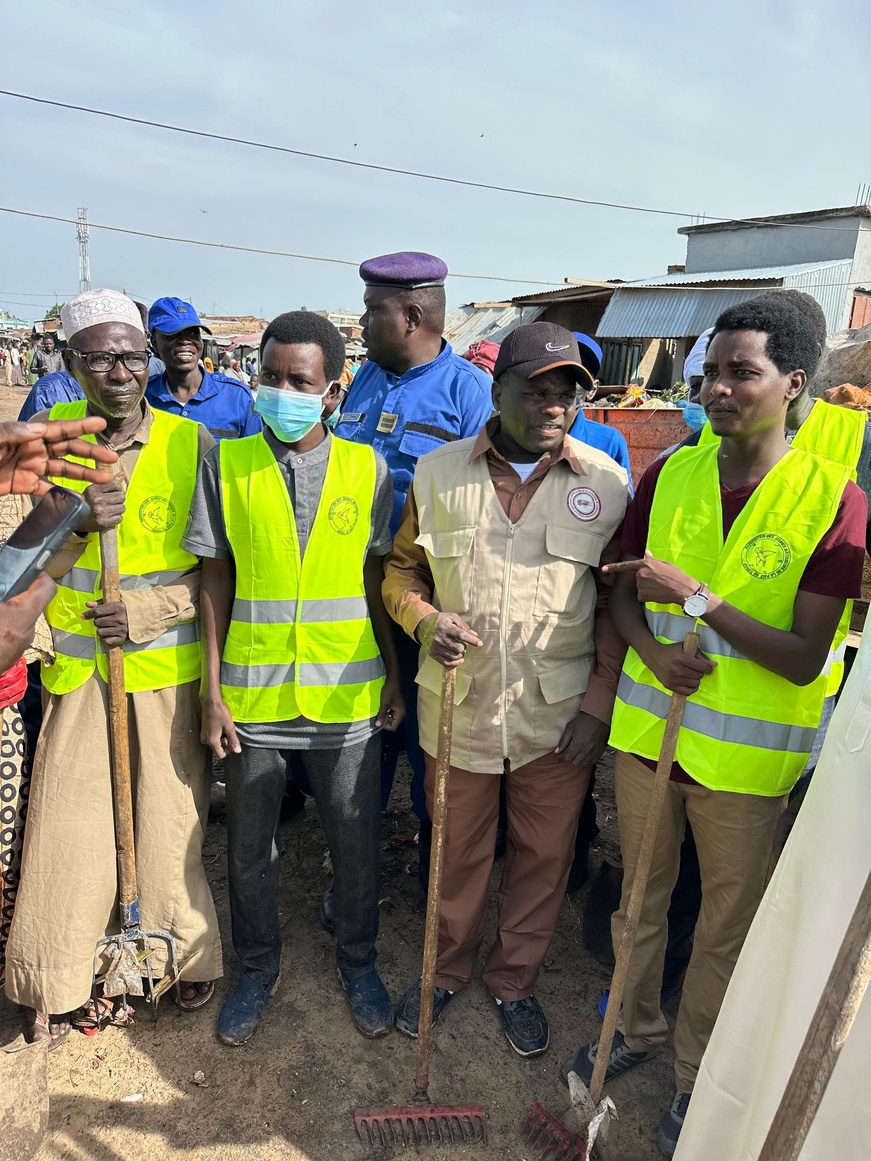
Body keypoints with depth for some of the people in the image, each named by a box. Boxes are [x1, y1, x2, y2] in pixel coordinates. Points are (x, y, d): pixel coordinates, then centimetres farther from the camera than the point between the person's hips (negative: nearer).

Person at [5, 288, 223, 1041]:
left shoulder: (193, 445, -5)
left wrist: (153, 609, -13)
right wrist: (76, 522, -21)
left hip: (166, 668, -1)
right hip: (79, 668, 2)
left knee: (167, 821, 7)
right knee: (68, 828, 7)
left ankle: (187, 958, 33)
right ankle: (62, 983, 31)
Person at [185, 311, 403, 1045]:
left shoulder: (367, 469, -2)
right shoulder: (227, 462, -2)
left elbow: (377, 578, 4)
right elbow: (216, 579, -1)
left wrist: (394, 675, 4)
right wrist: (213, 689, -3)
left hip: (345, 693, 0)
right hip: (252, 693, 1)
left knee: (356, 841, 14)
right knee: (249, 846, 16)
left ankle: (357, 961, 41)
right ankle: (258, 968, 42)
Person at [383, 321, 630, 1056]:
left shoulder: (606, 480, -4)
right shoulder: (438, 473, -2)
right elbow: (402, 570, 8)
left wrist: (599, 703, -4)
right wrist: (424, 621, -12)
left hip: (558, 713, 0)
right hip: (459, 705, 1)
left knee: (544, 856, 16)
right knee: (456, 851, 18)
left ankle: (516, 981, 43)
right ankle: (448, 969, 46)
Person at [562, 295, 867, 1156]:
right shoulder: (667, 476, -2)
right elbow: (622, 590, 5)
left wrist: (697, 599, -25)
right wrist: (653, 650, -15)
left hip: (746, 752, -3)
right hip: (649, 726, 3)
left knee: (728, 923, 15)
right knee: (639, 893, 20)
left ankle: (697, 1074, 40)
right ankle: (636, 1027, 47)